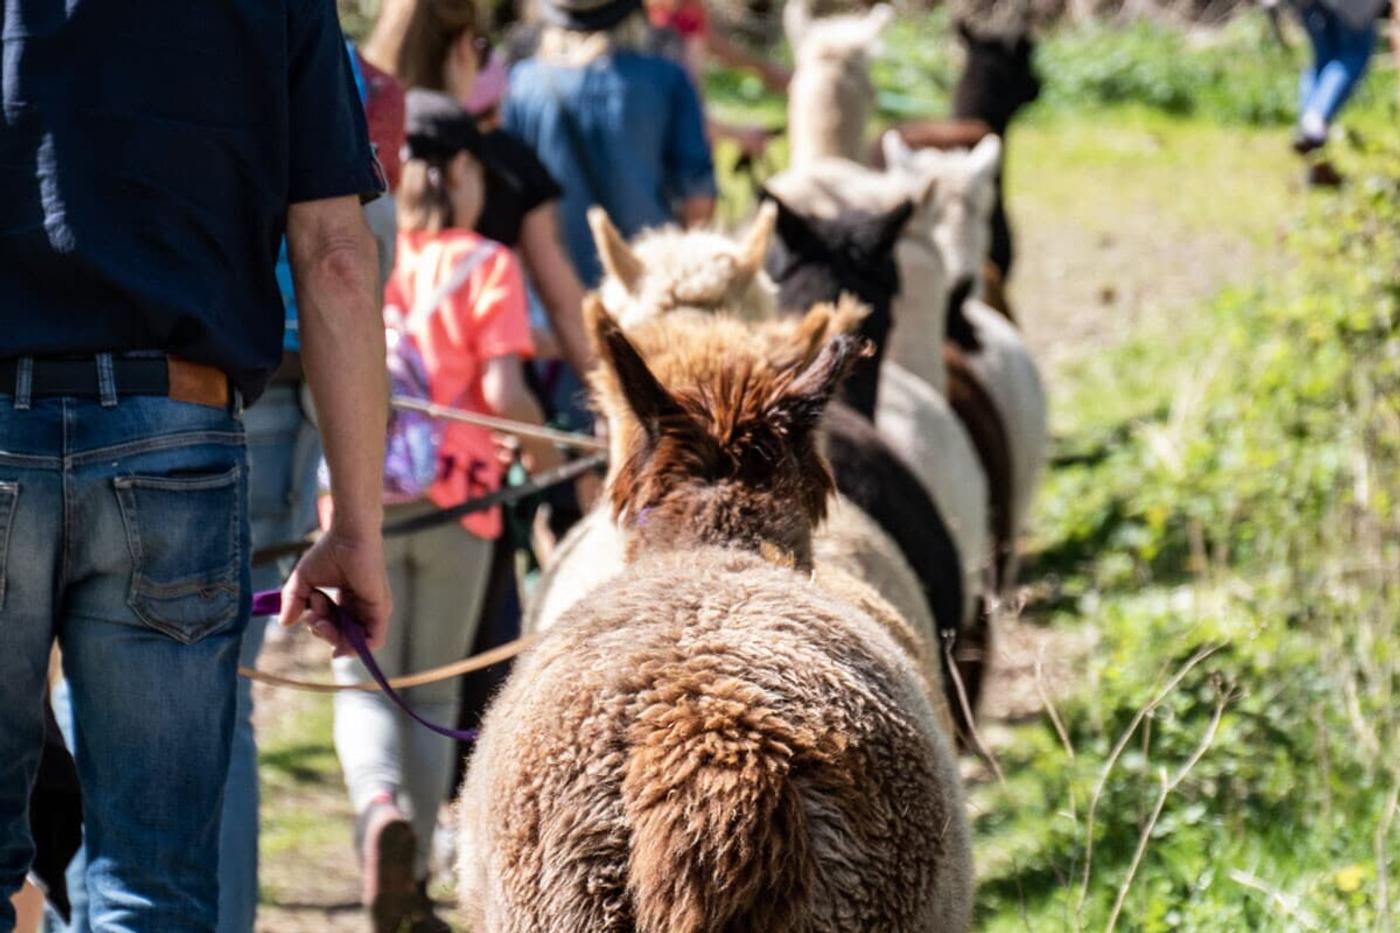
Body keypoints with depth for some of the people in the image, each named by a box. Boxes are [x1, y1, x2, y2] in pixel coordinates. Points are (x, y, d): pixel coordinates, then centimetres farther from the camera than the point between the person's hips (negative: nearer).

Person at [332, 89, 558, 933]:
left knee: (364, 685, 7)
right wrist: (544, 452, 8)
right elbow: (502, 388, -9)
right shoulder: (485, 264, 0)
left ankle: (381, 804, -24)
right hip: (457, 495, -1)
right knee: (433, 693, 11)